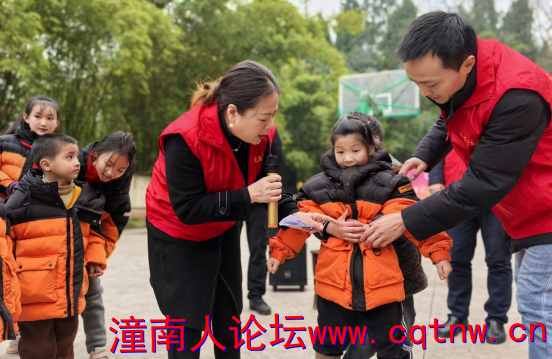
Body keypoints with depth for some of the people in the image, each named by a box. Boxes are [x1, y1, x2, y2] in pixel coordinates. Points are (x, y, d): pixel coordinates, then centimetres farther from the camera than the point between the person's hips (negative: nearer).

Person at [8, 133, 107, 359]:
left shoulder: (86, 198, 6)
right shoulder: (23, 199, -12)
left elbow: (92, 233, 21)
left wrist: (95, 259, 7)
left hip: (70, 298, 5)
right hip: (35, 302, -5)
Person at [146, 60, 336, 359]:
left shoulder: (259, 134, -16)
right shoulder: (185, 139, -34)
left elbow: (263, 184, -2)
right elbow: (186, 210, -32)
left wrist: (293, 213, -20)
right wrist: (247, 196, -37)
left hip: (223, 231, 6)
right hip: (178, 237, -6)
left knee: (229, 318, 16)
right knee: (188, 327, 0)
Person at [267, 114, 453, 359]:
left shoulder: (388, 184, -4)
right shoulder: (318, 187, 3)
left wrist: (438, 251, -15)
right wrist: (278, 251, 4)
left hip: (380, 283, -2)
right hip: (333, 283, 2)